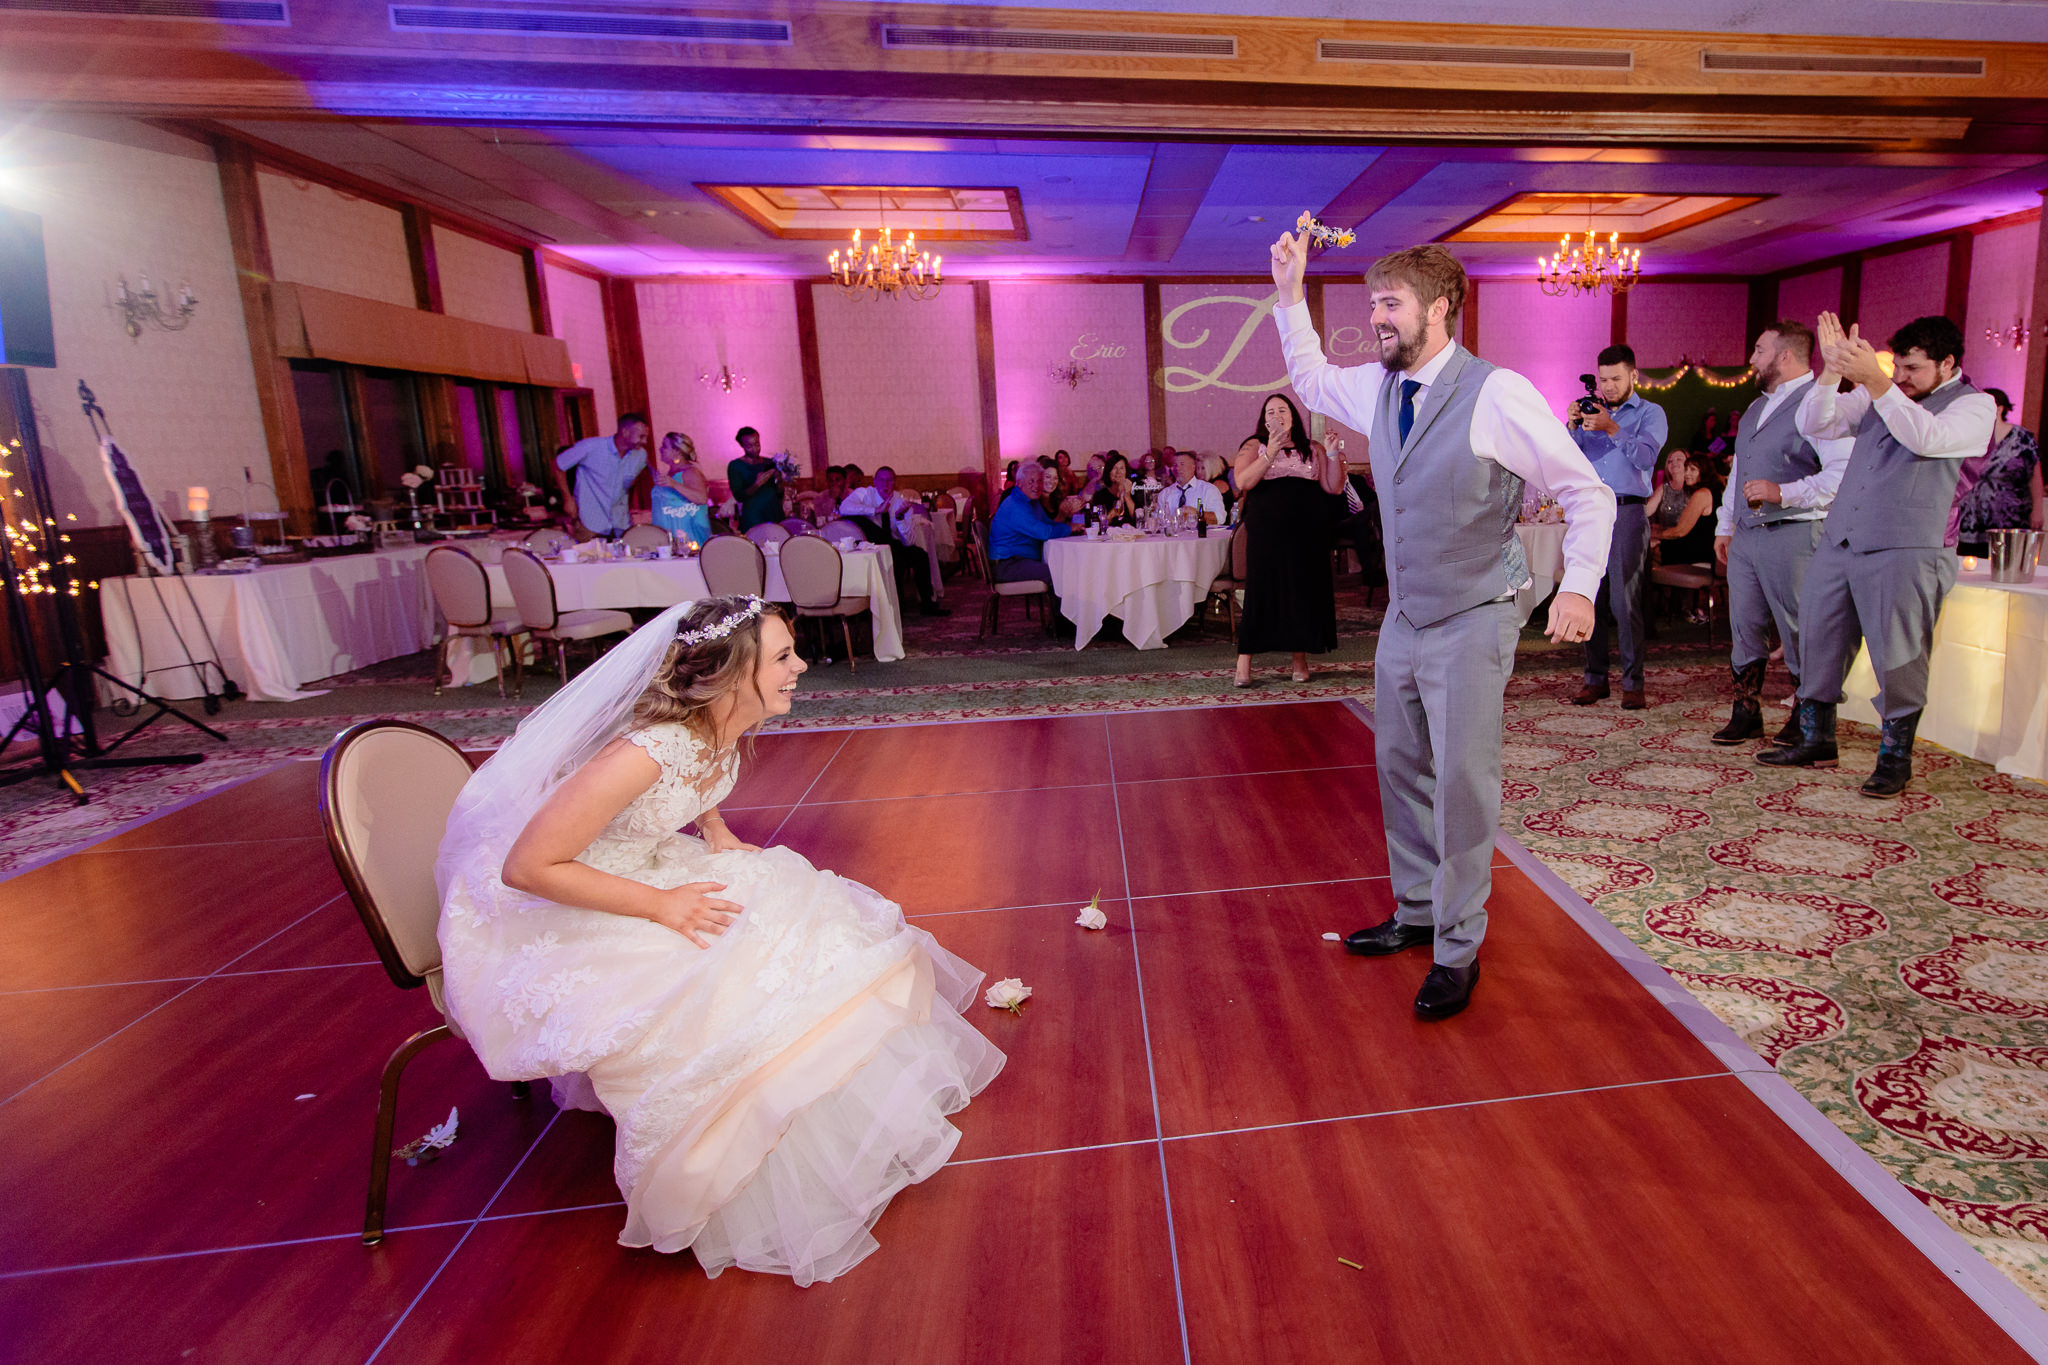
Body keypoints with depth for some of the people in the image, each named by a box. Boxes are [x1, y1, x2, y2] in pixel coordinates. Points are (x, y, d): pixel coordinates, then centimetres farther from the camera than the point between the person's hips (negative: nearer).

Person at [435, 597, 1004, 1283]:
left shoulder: (722, 730, -9)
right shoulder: (646, 752, -34)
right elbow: (528, 867, -29)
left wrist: (718, 834, -2)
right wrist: (662, 905, -27)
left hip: (647, 876, 8)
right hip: (559, 914, -8)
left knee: (812, 930, -1)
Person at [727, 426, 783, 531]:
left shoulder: (769, 463, 10)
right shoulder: (735, 466, -2)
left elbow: (780, 495, 10)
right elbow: (738, 497, -10)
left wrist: (779, 480, -10)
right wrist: (757, 485, -24)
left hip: (775, 515, 4)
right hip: (753, 520, -4)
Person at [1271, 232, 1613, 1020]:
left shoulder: (1497, 395, -16)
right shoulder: (1378, 388, 4)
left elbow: (1587, 493, -10)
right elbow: (1311, 380, 25)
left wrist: (1577, 587, -22)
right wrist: (1290, 294, 15)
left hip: (1471, 624, -7)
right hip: (1403, 619, 7)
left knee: (1462, 785, -2)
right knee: (1402, 770, 15)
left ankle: (1458, 951, 14)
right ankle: (1416, 912, 34)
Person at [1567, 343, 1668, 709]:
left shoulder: (1650, 413, 7)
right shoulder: (1592, 411, 19)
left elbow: (1645, 457, -10)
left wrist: (1612, 429, -19)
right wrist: (1573, 426, -6)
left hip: (1627, 513, -4)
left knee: (1625, 600, -8)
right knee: (1590, 599, 2)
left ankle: (1632, 682, -2)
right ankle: (1595, 678, 8)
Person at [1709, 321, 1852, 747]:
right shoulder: (1756, 408, 20)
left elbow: (1843, 474, -19)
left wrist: (1782, 492, -23)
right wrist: (1724, 526, 21)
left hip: (1793, 536, -8)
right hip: (1746, 536, 8)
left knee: (1798, 631, 0)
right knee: (1745, 627, 9)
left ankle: (1805, 720, 13)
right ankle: (1746, 714, 18)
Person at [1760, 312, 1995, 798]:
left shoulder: (1975, 406, 1)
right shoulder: (1874, 397, 16)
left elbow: (1927, 438, -19)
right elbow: (1813, 425, 7)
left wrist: (1876, 382, -26)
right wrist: (1833, 370, -8)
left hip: (1904, 552, -5)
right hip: (1838, 542, 5)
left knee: (1898, 658, -2)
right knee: (1817, 642, 9)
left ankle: (1895, 759, 12)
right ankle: (1816, 742, 22)